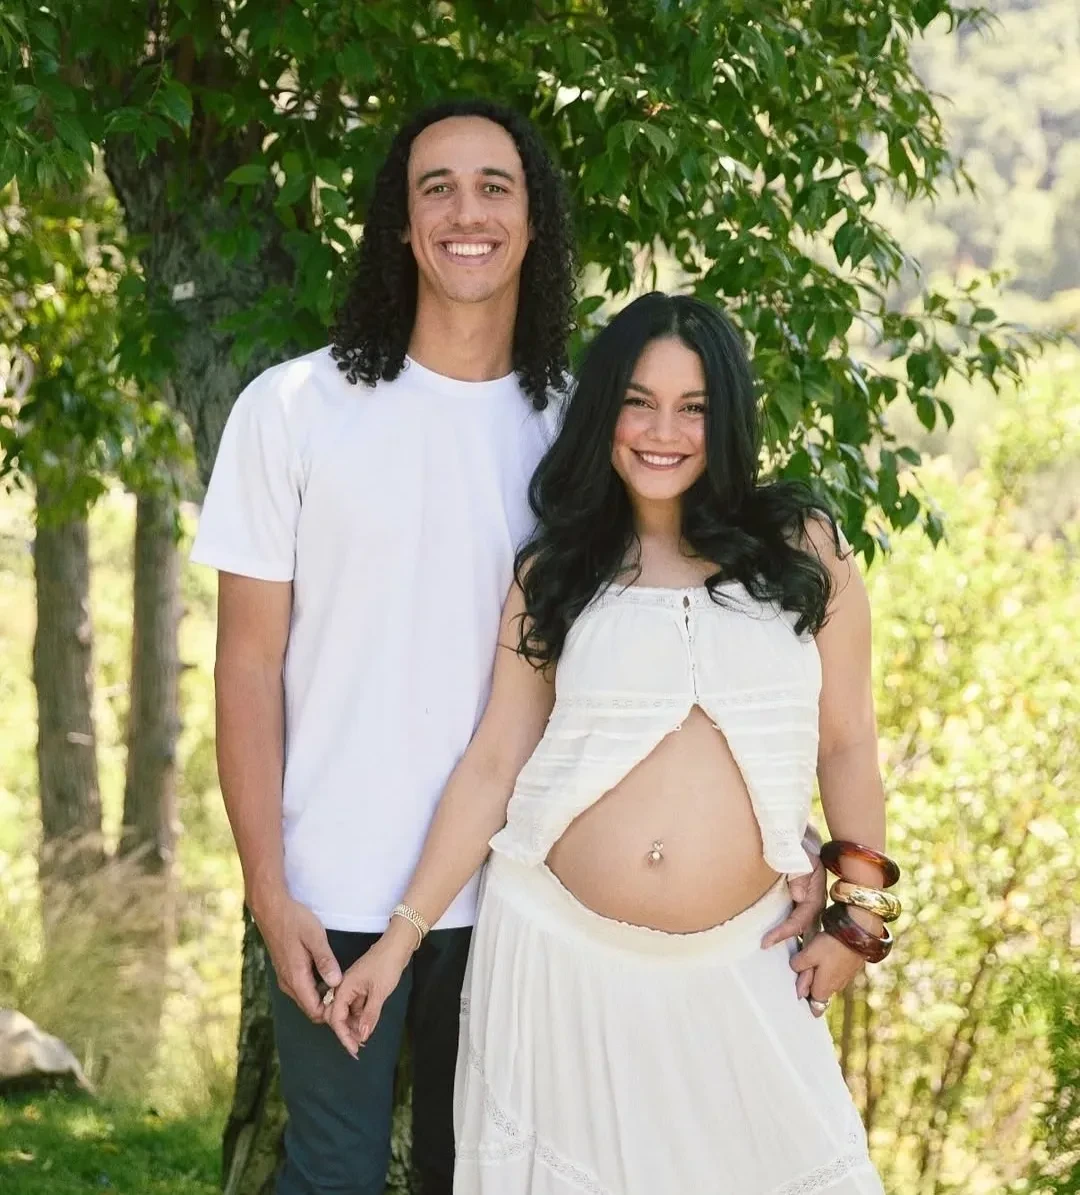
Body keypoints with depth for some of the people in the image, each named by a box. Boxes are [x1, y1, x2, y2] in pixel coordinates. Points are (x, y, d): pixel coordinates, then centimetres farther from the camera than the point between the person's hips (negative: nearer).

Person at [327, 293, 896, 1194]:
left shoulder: (803, 548, 2)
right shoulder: (554, 571, 5)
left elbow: (847, 746, 7)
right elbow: (494, 762, 5)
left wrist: (861, 910, 6)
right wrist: (402, 936, 1)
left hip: (736, 970, -1)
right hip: (557, 950, 1)